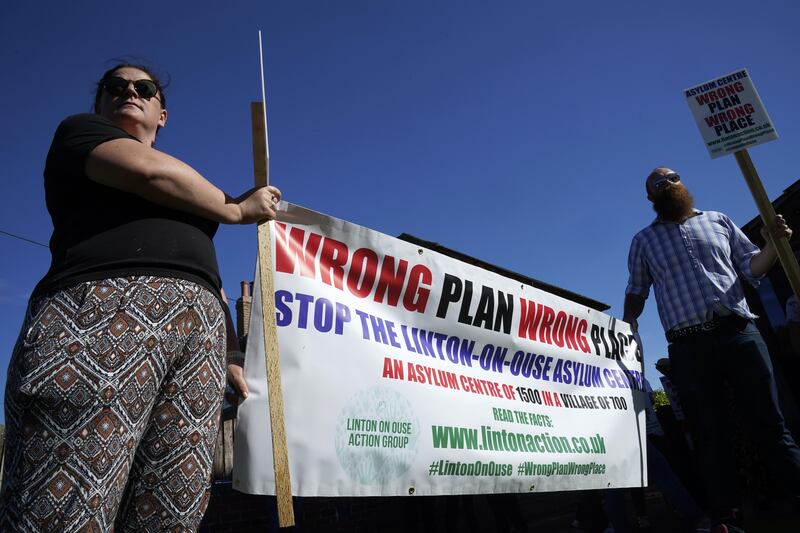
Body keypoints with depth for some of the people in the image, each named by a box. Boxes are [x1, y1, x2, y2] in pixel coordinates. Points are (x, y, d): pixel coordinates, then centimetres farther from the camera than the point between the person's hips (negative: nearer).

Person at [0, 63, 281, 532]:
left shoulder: (190, 189, 34)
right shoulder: (81, 129, 19)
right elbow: (149, 170, -3)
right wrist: (236, 209, 11)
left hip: (199, 329, 6)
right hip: (103, 311, -5)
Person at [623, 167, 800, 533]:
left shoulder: (718, 221, 17)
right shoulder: (644, 241, 13)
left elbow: (752, 267, 15)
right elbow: (636, 292, 15)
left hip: (739, 333, 1)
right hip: (689, 345, -1)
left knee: (770, 423, 1)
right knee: (710, 434, 4)